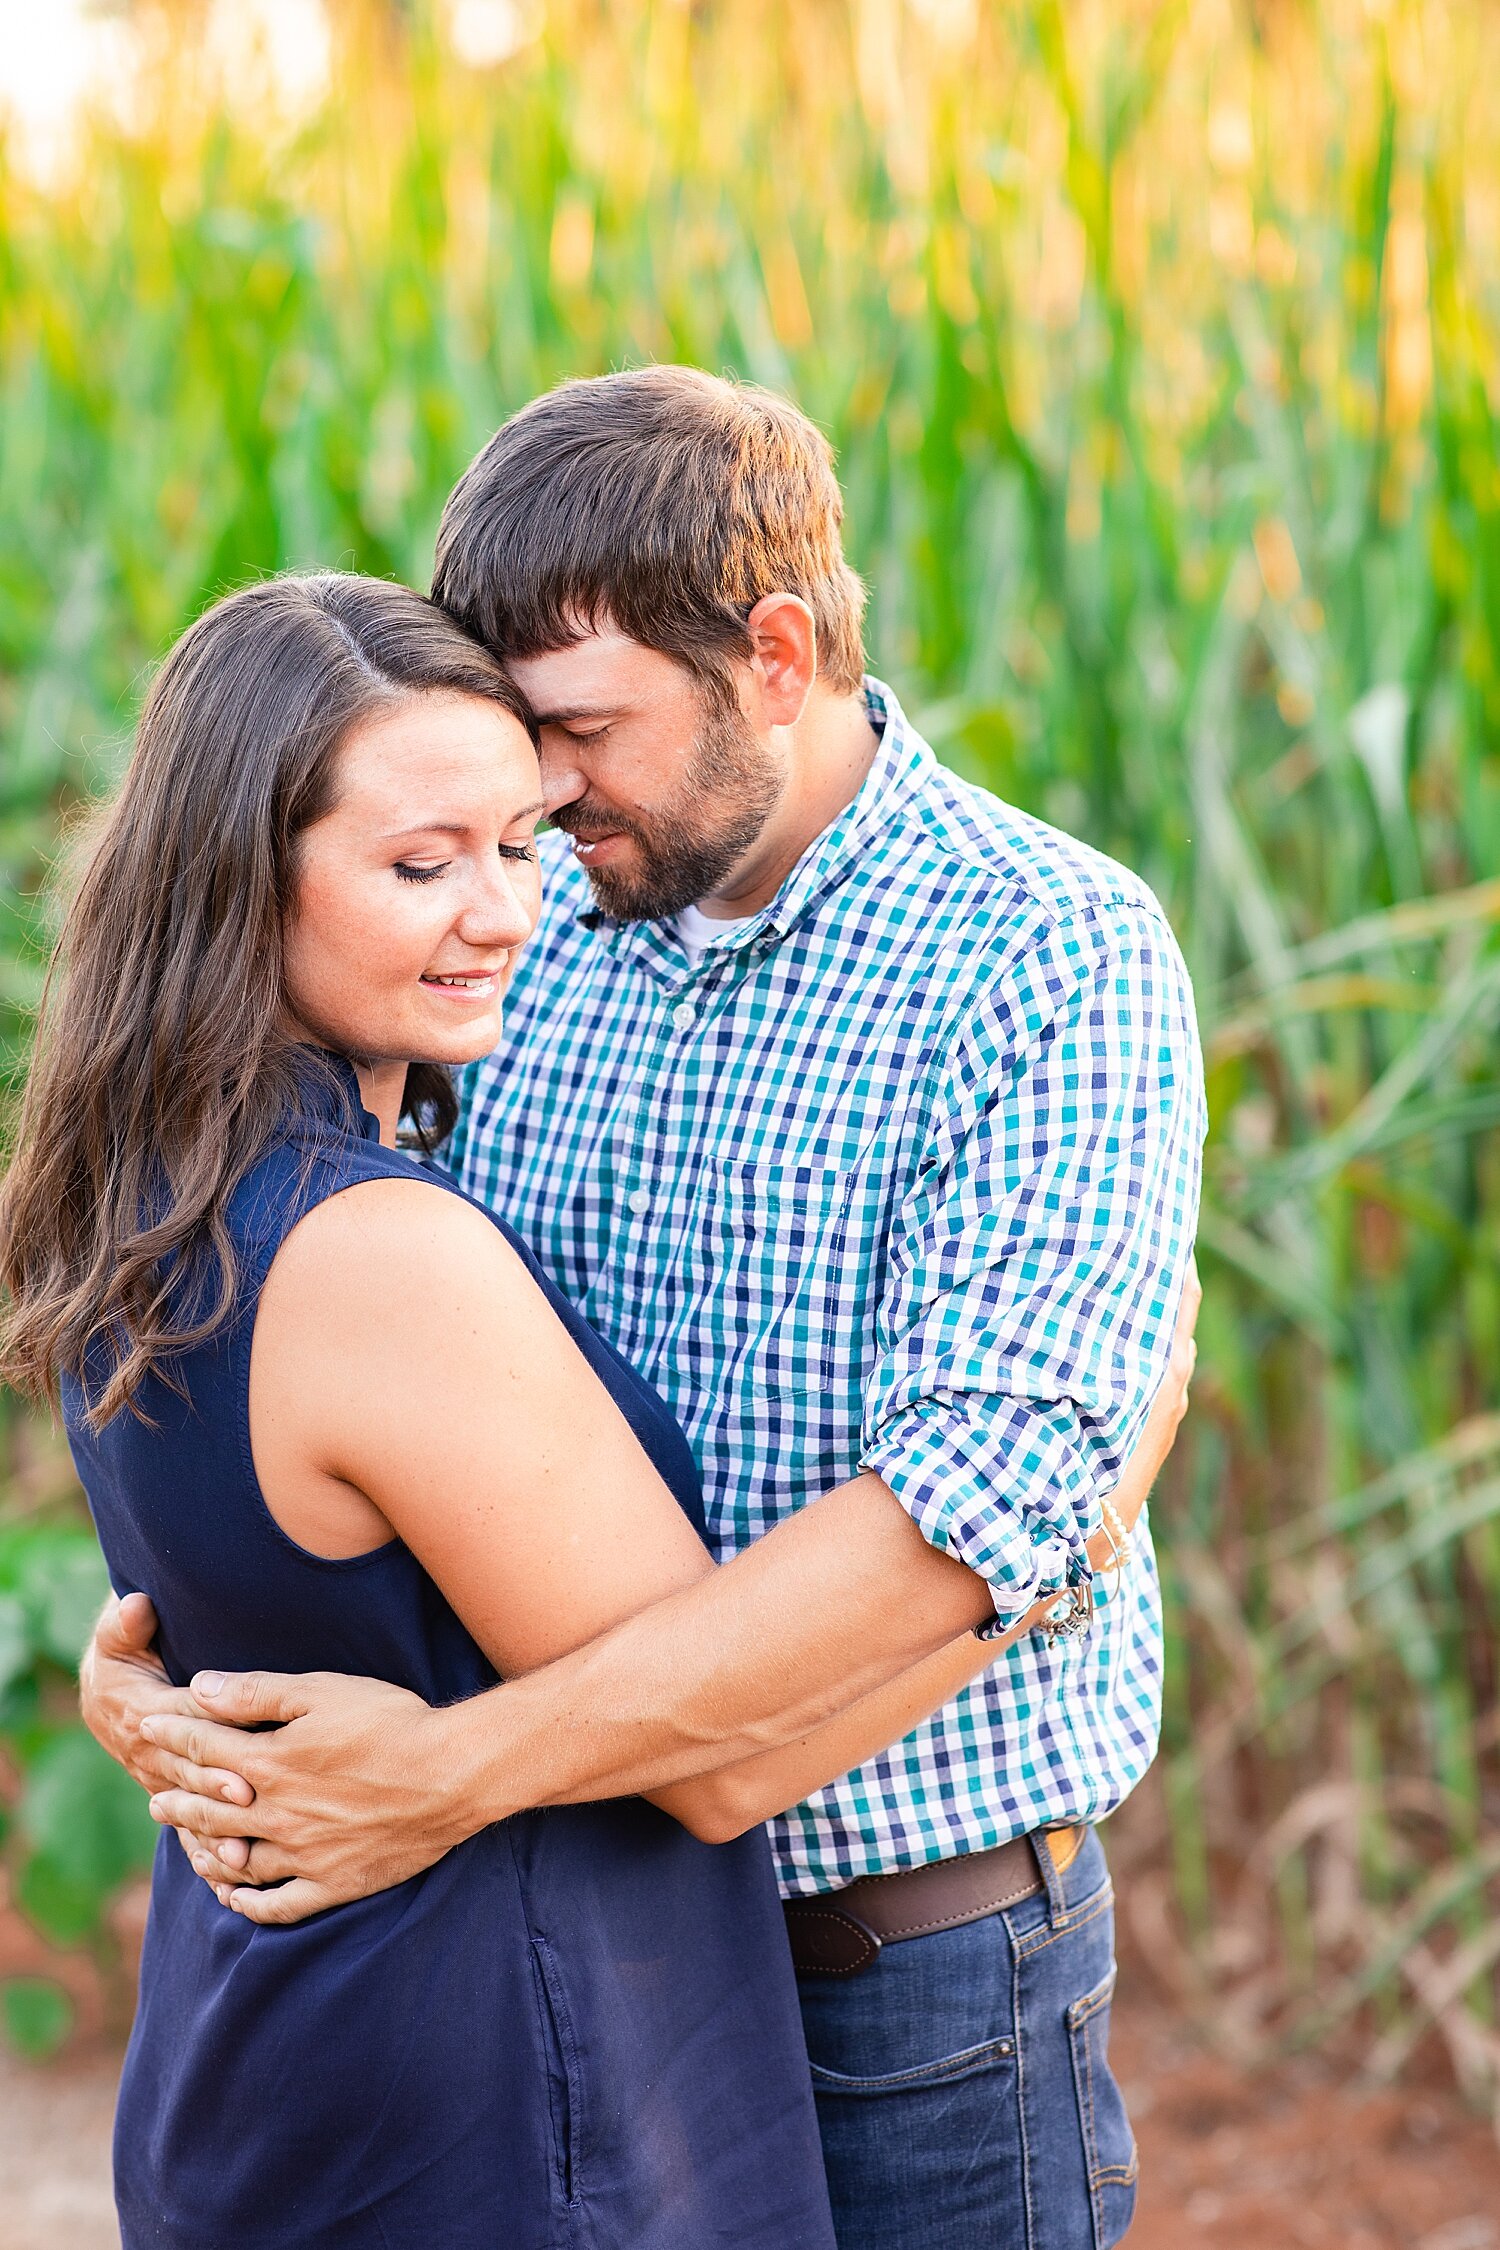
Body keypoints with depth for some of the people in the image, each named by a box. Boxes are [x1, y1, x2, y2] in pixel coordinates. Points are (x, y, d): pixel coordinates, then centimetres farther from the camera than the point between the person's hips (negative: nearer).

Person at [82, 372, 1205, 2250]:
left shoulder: (1054, 964, -15)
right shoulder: (520, 921, 2)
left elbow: (971, 1506, -26)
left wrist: (455, 1768, -28)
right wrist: (159, 1618, -9)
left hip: (910, 1968, -4)